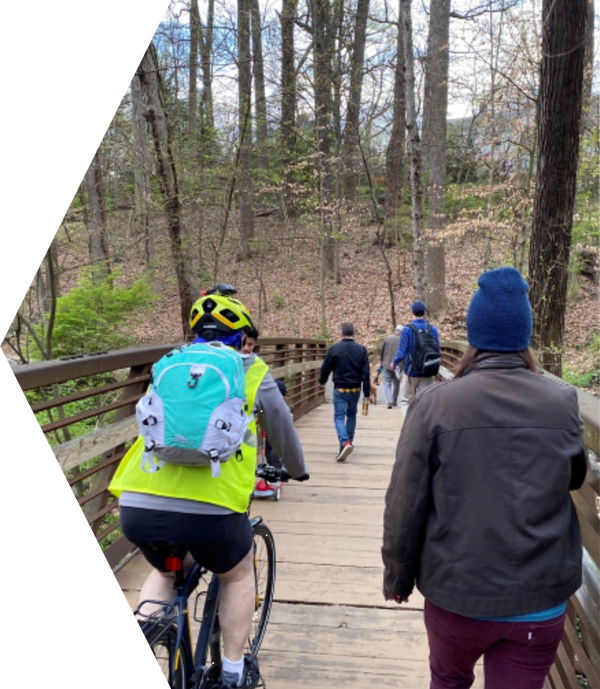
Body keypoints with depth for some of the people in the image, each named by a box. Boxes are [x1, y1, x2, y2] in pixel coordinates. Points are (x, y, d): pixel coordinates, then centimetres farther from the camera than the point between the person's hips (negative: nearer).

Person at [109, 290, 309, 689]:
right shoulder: (252, 373, 12)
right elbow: (282, 430, 26)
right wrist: (297, 470, 47)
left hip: (137, 505, 4)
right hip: (209, 509, -3)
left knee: (165, 571, 36)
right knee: (238, 575, 29)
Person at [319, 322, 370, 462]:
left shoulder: (334, 348, -8)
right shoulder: (361, 349, -3)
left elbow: (326, 367, 1)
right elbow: (366, 372, -4)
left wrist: (322, 380, 21)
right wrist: (367, 392, 1)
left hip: (340, 389, -3)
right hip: (355, 389, 3)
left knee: (339, 417, -1)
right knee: (351, 415, 21)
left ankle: (345, 442, -23)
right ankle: (348, 441, 29)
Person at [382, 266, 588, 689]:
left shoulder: (436, 404, -14)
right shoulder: (563, 401, -7)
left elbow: (405, 505, -10)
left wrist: (398, 576, 4)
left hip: (458, 594, -1)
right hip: (541, 601, 2)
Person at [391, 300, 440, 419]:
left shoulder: (407, 329, -11)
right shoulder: (433, 329, -1)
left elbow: (401, 354, -12)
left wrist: (393, 364, 7)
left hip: (411, 372, -2)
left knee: (406, 401, 11)